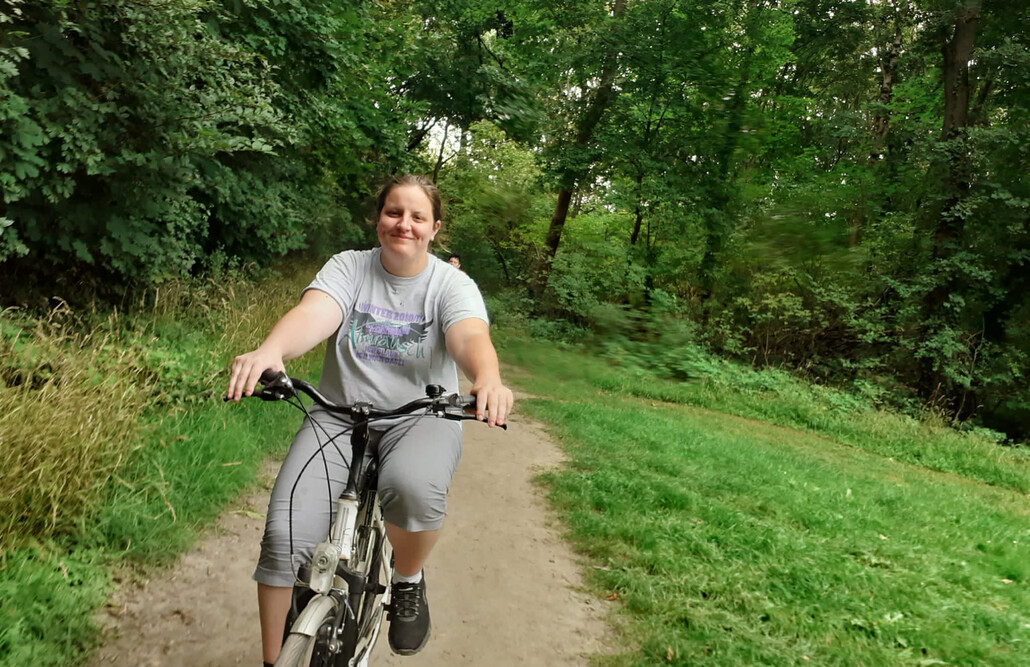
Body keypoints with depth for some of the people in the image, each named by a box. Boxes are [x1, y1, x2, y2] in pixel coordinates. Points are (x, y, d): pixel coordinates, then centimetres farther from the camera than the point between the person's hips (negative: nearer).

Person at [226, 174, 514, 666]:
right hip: (340, 416, 1)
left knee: (415, 488, -36)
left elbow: (471, 337, -21)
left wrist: (488, 380, -45)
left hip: (420, 418, -1)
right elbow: (312, 315, -18)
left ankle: (408, 580, -1)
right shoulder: (348, 267, 2)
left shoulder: (452, 284, -1)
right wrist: (269, 352, -41)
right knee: (284, 535, -16)